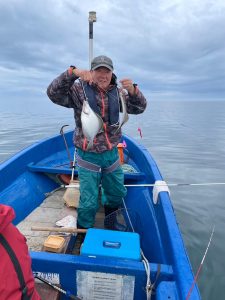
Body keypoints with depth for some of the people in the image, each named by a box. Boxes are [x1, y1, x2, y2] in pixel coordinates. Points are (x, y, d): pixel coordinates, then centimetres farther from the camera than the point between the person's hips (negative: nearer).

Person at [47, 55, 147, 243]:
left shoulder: (116, 92, 2)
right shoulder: (80, 90, -10)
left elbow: (139, 108, -1)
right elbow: (54, 93, -22)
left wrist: (133, 91, -21)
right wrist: (73, 73, -35)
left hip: (112, 153, 5)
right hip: (88, 155, -4)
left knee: (117, 194, 21)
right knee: (89, 201, 1)